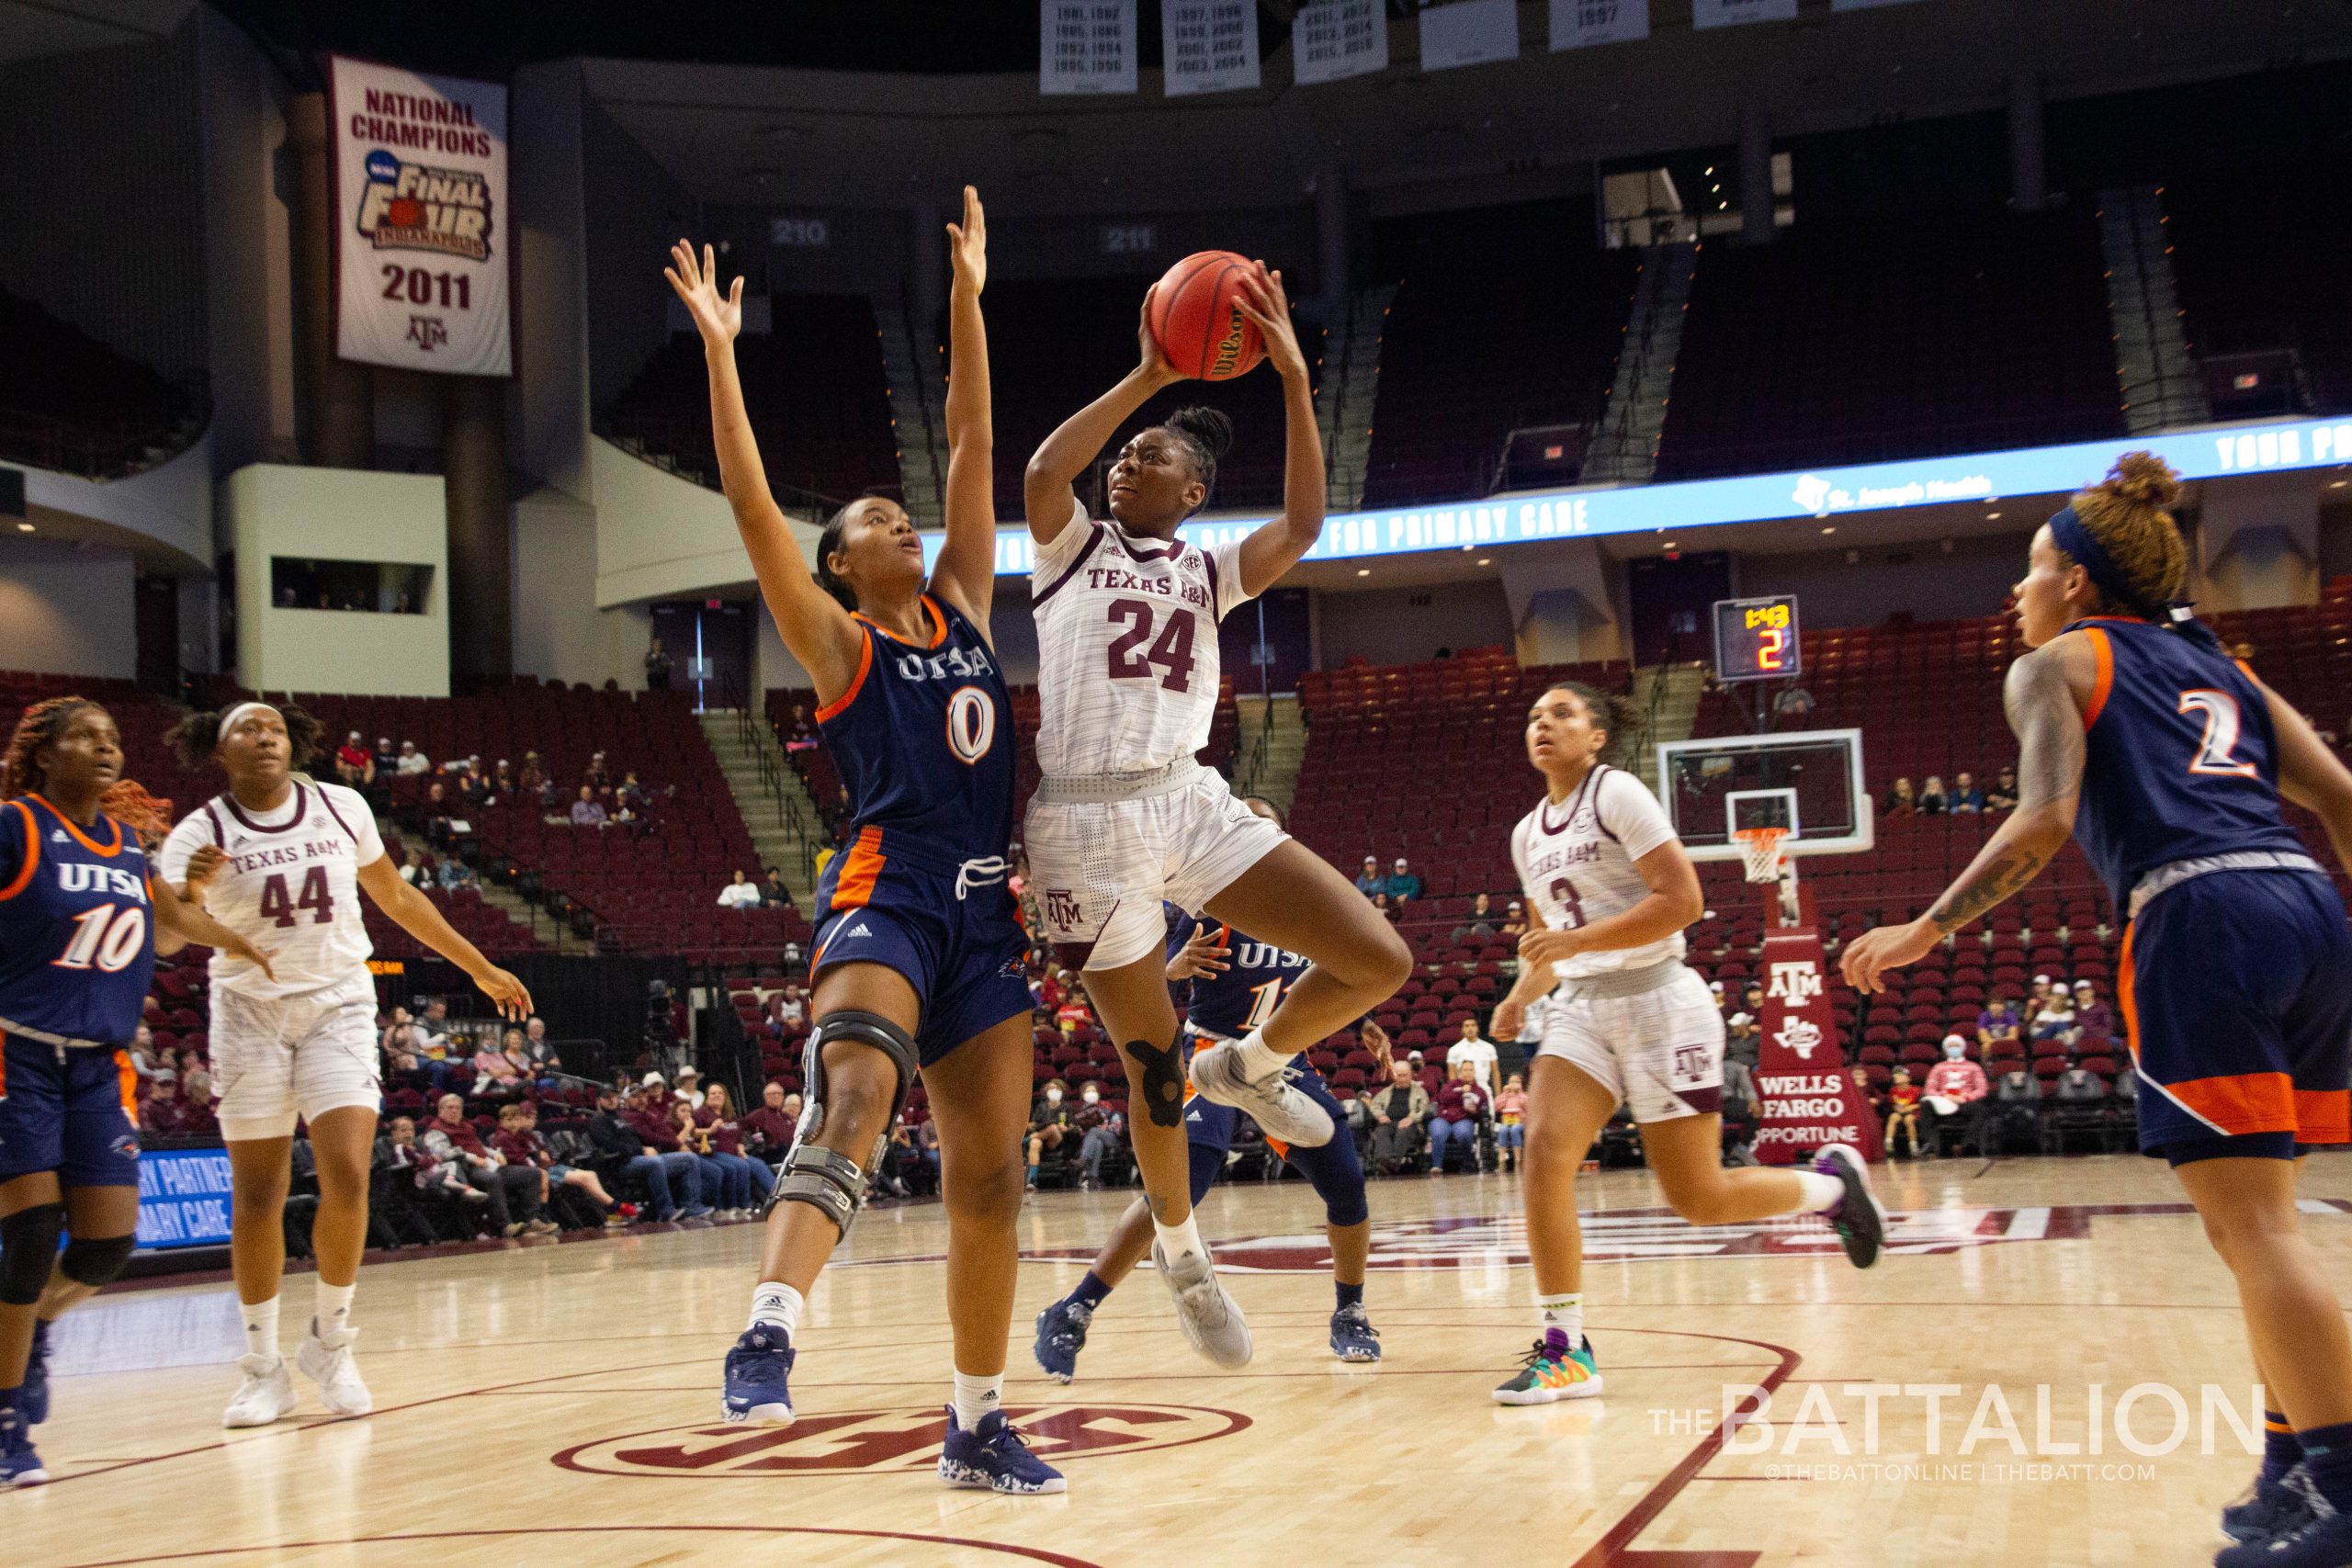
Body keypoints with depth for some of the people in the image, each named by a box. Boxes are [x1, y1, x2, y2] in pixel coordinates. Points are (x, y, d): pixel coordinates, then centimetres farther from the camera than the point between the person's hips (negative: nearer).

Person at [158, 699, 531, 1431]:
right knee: (257, 1197, 1)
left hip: (339, 1005, 1)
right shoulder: (201, 834, -8)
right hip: (251, 1012, -1)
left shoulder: (341, 808, -1)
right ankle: (263, 1365, 15)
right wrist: (187, 892, -41)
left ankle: (329, 1341, 7)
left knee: (347, 1176, -13)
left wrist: (481, 968, 15)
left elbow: (395, 896, 12)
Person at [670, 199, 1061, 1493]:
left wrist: (967, 300, 14)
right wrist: (718, 352, -10)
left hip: (984, 916, 6)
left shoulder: (962, 609, 18)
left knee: (989, 1177, 6)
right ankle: (768, 1334, -46)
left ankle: (977, 1426, 17)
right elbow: (754, 511, -7)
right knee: (855, 1091, -33)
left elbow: (974, 449, 16)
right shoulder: (835, 642, 5)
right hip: (885, 899, -5)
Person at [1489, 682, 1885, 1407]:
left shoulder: (1617, 794, -10)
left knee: (1698, 1197, -1)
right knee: (1544, 1149, -17)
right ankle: (1565, 1352, -12)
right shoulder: (1527, 834, 13)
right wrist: (1520, 995, 6)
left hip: (1658, 1003, -6)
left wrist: (1577, 940, -23)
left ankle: (1831, 1183, 28)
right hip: (1581, 1009, 6)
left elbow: (1682, 899, -18)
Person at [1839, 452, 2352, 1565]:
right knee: (2249, 1221, 15)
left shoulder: (2057, 662, 9)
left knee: (2253, 1224, -7)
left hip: (2198, 919, -7)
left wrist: (1928, 929, -3)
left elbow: (2046, 820, -7)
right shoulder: (2215, 665, 28)